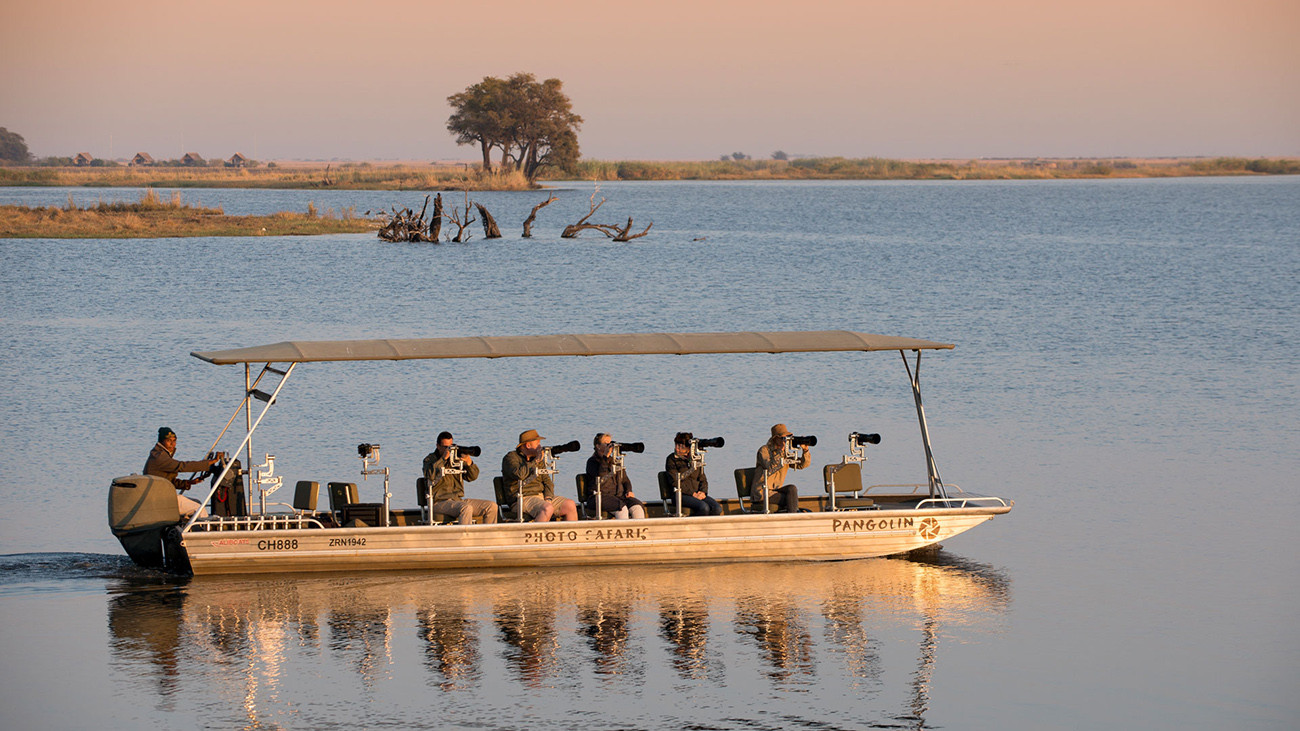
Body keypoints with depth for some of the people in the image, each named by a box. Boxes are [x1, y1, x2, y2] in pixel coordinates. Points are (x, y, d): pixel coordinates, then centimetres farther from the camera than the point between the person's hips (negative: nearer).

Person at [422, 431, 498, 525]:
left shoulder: (457, 458, 15)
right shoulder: (430, 459, 2)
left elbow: (472, 477, 11)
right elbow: (430, 475, -19)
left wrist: (469, 463, -9)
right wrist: (443, 458, -21)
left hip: (458, 500, 6)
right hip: (440, 502, -6)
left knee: (492, 506, -6)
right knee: (466, 508, -36)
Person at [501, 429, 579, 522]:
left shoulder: (536, 459, 20)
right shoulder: (511, 458, -2)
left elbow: (547, 481, 16)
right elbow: (520, 474, -23)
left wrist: (548, 499, -3)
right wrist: (535, 461, -12)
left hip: (542, 496, 7)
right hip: (523, 499, -7)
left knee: (571, 505, -8)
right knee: (547, 509, -35)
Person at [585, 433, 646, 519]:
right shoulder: (592, 461, 5)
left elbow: (625, 479, 28)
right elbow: (600, 476, -14)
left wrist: (629, 491, 7)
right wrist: (606, 456, -15)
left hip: (619, 495, 6)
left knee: (637, 506, -24)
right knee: (622, 508, -35)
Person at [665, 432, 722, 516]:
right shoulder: (671, 459, 2)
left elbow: (702, 479, 17)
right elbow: (674, 481, -7)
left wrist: (703, 491, -6)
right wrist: (692, 493, -14)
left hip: (698, 494, 5)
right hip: (682, 495, -5)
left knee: (717, 508, -23)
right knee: (703, 507, -33)